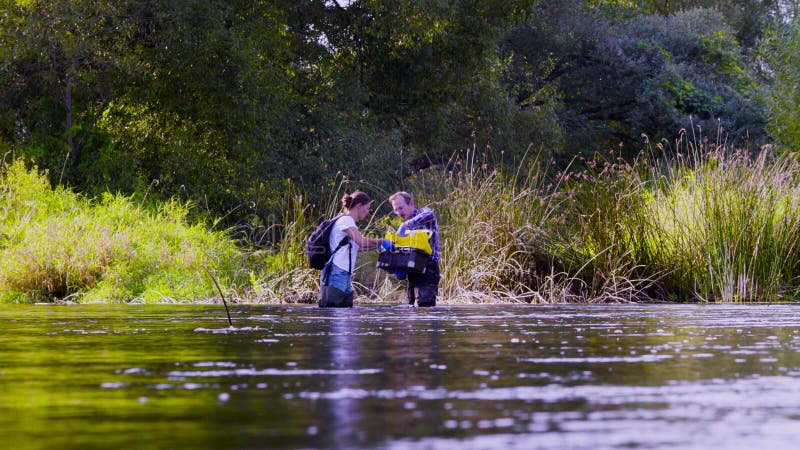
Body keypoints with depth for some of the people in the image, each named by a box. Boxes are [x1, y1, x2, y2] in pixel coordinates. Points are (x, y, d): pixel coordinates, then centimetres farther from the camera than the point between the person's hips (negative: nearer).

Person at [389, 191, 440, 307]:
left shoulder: (423, 212, -1)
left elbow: (429, 215, -28)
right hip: (413, 273, 9)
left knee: (424, 307, -16)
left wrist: (406, 225, -27)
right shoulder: (410, 226, 22)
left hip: (427, 270, -9)